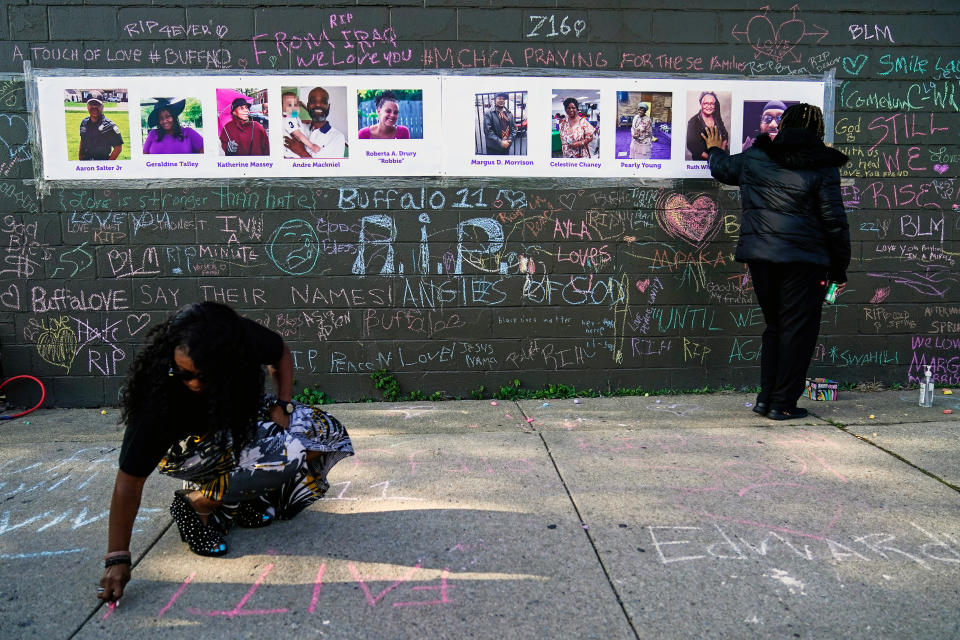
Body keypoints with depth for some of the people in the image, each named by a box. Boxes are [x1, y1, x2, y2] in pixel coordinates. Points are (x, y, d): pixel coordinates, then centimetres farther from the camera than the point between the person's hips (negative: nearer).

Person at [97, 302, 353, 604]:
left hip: (237, 421, 5)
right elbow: (130, 479, -31)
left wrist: (282, 405, -12)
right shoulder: (158, 395, -35)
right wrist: (117, 558, -33)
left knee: (326, 432, -12)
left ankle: (245, 491, -4)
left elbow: (281, 354, -2)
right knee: (290, 452, -30)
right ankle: (199, 502, -12)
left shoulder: (244, 339, -28)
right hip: (184, 445, -5)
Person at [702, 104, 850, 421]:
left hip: (759, 254, 5)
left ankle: (766, 397, 19)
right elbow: (834, 222, -5)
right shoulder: (822, 167, -4)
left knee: (774, 324, 17)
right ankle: (783, 403, 7)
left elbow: (723, 168, 27)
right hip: (803, 258, -4)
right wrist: (839, 269, 4)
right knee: (798, 328, 4)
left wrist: (715, 150, 51)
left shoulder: (754, 157, 7)